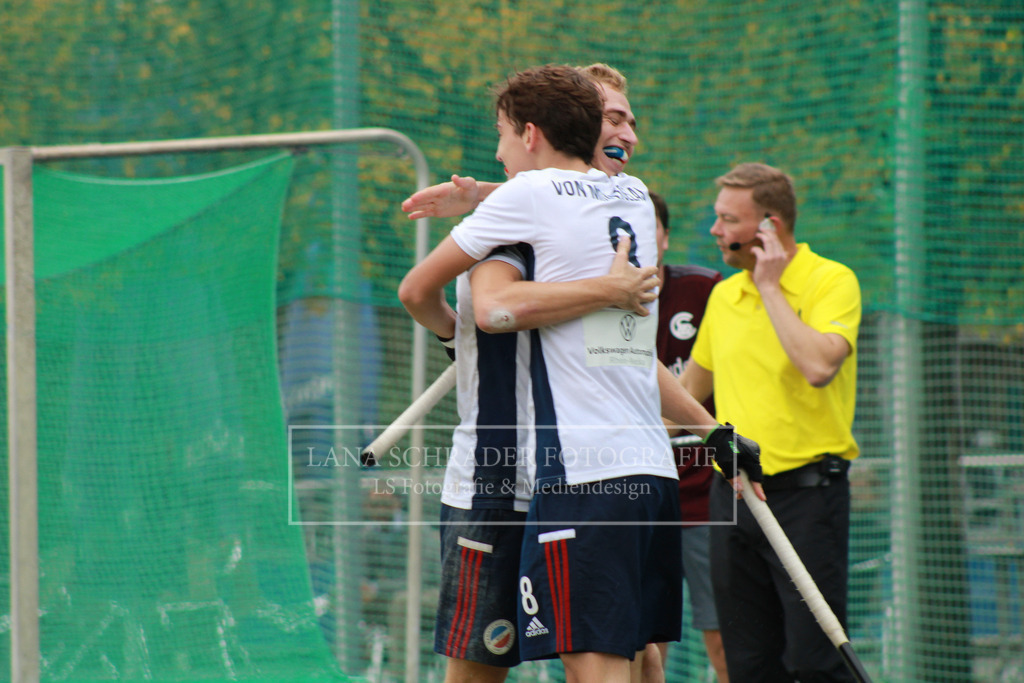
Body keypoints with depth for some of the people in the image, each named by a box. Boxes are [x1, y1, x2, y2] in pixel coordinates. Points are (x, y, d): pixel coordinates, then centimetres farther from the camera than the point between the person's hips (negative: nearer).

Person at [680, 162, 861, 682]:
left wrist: (771, 287, -14)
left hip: (806, 490, -6)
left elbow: (819, 366, -23)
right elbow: (694, 382, 29)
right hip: (732, 493, 6)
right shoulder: (724, 295, 13)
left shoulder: (832, 281, -6)